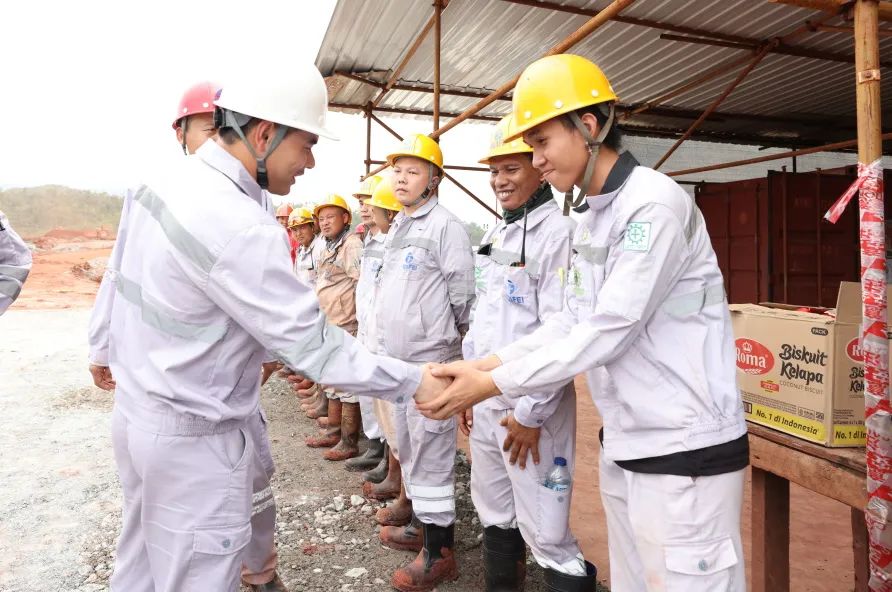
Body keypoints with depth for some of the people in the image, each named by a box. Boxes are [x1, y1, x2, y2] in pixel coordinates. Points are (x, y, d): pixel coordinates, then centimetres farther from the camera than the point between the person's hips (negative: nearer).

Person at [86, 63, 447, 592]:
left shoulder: (164, 184, 0)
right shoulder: (240, 227, -29)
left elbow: (119, 277, 13)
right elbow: (313, 346, -26)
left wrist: (107, 351, 29)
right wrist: (415, 381, -17)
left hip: (136, 408, 9)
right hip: (192, 435, -9)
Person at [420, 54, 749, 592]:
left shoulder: (655, 204, -17)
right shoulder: (591, 218, 11)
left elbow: (610, 330, -21)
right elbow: (576, 320, 9)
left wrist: (494, 384, -18)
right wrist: (487, 364, 0)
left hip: (687, 449, -8)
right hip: (625, 446, 8)